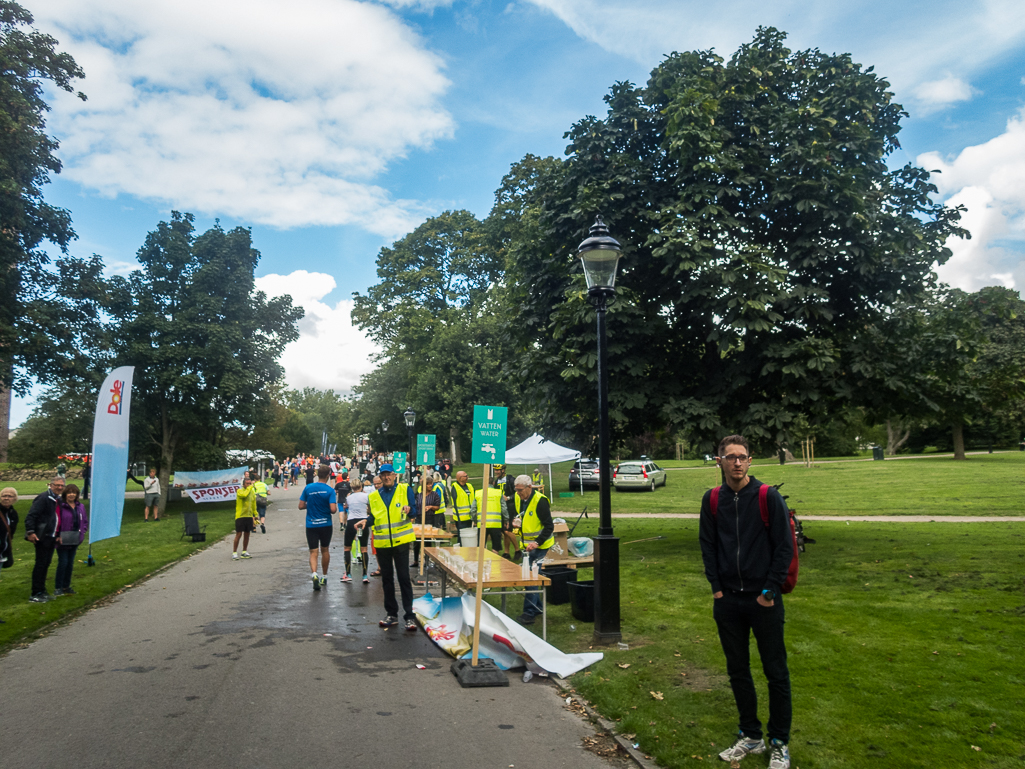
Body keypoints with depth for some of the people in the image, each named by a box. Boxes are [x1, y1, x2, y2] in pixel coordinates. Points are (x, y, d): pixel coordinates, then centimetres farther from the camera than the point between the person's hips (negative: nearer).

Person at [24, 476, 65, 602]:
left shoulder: (58, 500, 12)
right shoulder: (44, 498, -13)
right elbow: (31, 515, -18)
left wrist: (58, 535, 14)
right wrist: (30, 532, -25)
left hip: (51, 537, 8)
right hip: (42, 537, -8)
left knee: (46, 563, 13)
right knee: (40, 564, -4)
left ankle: (42, 591, 22)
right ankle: (35, 594, 2)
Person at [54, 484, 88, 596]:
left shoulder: (80, 506, 8)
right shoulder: (60, 506, -11)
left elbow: (85, 521, 16)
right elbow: (56, 521, -13)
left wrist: (82, 532, 5)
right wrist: (57, 536, -15)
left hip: (75, 540, 6)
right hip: (63, 540, -6)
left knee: (70, 563, 12)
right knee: (63, 563, -6)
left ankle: (66, 586, 22)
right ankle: (58, 588, 6)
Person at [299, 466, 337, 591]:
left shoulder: (308, 488, -4)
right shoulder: (330, 490, -11)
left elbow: (301, 506, -1)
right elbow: (333, 509, -18)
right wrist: (335, 506, 4)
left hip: (311, 525, 1)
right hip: (326, 524, -1)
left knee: (313, 552, 2)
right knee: (325, 550, 17)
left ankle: (314, 574, -22)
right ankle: (324, 577, 28)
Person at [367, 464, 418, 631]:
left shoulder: (405, 489, 2)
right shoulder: (374, 496, 10)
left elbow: (414, 509, -2)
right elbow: (373, 517, 13)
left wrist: (409, 509, -23)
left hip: (401, 541, -3)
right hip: (382, 542, 4)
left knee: (404, 578, -3)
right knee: (387, 579, 10)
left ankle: (410, 616, 2)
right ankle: (391, 614, 21)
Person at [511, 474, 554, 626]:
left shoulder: (540, 501, -22)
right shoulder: (518, 498, 2)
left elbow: (549, 526, -20)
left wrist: (537, 543, -28)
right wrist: (517, 521, -2)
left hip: (539, 545, -8)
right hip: (526, 544, 8)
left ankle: (529, 613, -5)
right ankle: (537, 606, 28)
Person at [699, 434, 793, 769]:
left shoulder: (768, 497, -9)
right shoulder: (712, 500, 2)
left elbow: (785, 546, -7)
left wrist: (770, 590, -10)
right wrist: (716, 587, 2)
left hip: (763, 600, -3)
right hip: (727, 601, 4)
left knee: (776, 673, 6)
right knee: (737, 671, 13)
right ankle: (750, 736, 30)